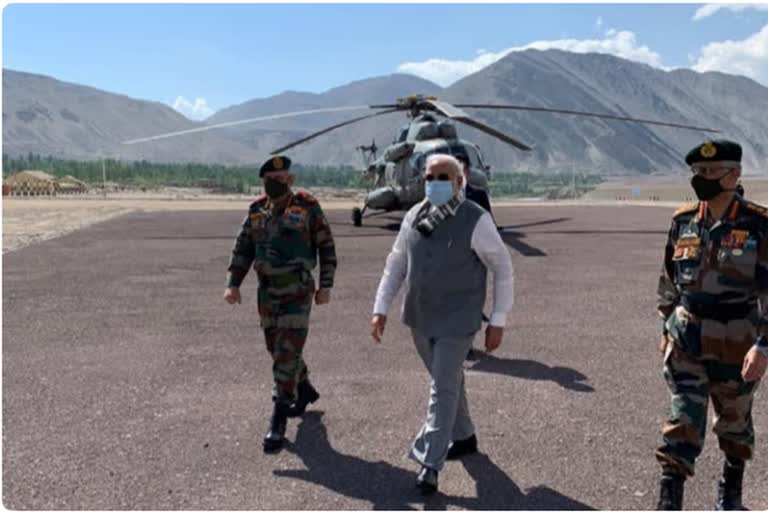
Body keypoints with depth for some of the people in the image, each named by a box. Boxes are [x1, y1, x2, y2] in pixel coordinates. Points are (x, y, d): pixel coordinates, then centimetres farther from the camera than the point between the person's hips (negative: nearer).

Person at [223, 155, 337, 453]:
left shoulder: (307, 207, -6)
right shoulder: (257, 211, 7)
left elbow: (326, 246, -1)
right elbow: (242, 249, 11)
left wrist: (325, 285, -5)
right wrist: (233, 284, 1)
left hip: (297, 292, -6)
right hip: (267, 292, 6)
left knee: (287, 354, -9)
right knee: (277, 348, 17)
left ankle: (278, 422, -4)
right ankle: (305, 391, 41)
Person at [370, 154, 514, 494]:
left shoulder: (475, 220, -14)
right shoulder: (413, 217, 0)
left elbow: (503, 268, -7)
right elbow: (395, 265, 8)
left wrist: (498, 321, -8)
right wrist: (380, 309, 2)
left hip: (456, 321, -5)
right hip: (420, 318, 5)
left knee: (444, 387, -6)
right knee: (448, 380, 20)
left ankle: (430, 463, 2)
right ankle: (464, 437, 40)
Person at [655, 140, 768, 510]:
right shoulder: (683, 221, 0)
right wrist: (667, 328, 14)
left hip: (735, 344, -2)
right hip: (686, 341, 2)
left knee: (734, 421, 18)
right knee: (682, 422, 1)